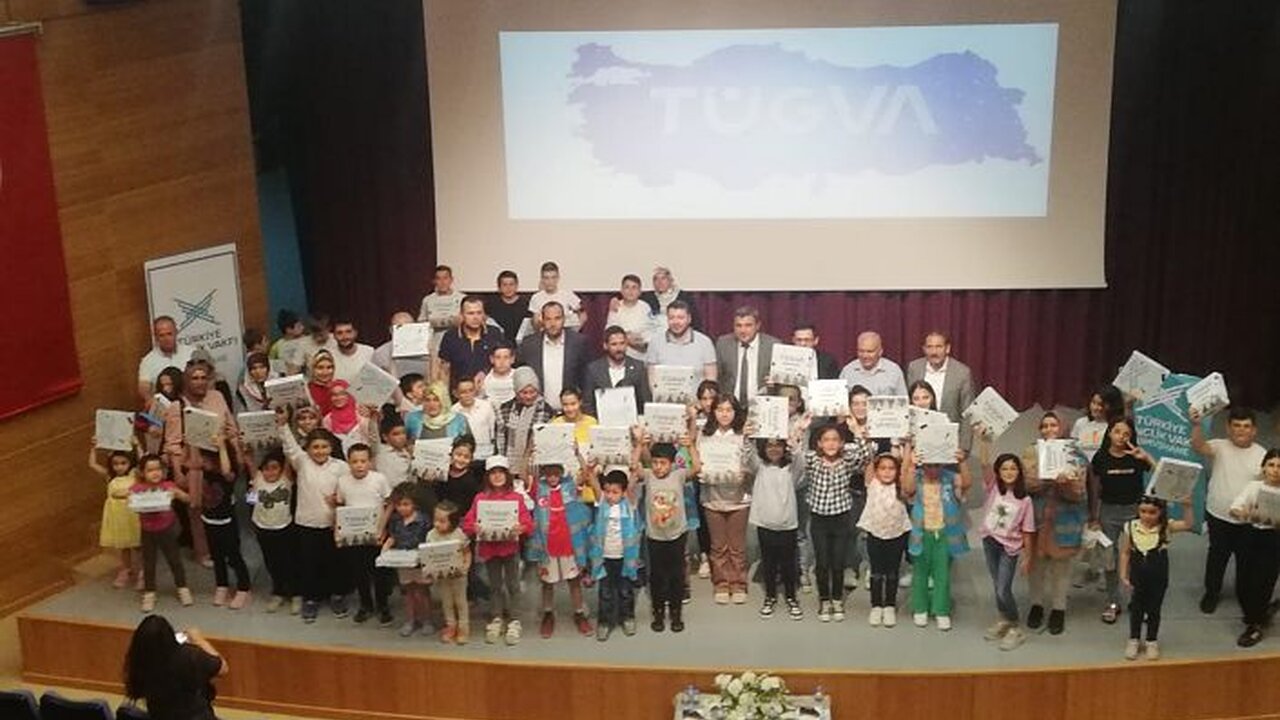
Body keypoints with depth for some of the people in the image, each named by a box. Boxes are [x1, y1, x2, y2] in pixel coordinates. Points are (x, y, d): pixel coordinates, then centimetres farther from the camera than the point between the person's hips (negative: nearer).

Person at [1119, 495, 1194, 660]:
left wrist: (1187, 506, -36)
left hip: (1158, 578, 0)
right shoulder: (1130, 527, -13)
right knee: (1136, 608, 16)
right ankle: (1134, 640, 33)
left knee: (1154, 609, 14)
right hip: (1137, 577, 0)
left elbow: (1187, 524, -23)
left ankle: (1152, 641, 32)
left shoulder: (1166, 526, -13)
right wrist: (1124, 575, -6)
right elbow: (1125, 553, -6)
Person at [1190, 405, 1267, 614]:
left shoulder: (1262, 455, -5)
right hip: (1219, 517, -1)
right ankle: (1212, 593, 33)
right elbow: (1199, 447, -30)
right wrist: (1196, 425, -48)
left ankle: (1244, 595, 36)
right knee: (1217, 556, 15)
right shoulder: (1220, 447, -9)